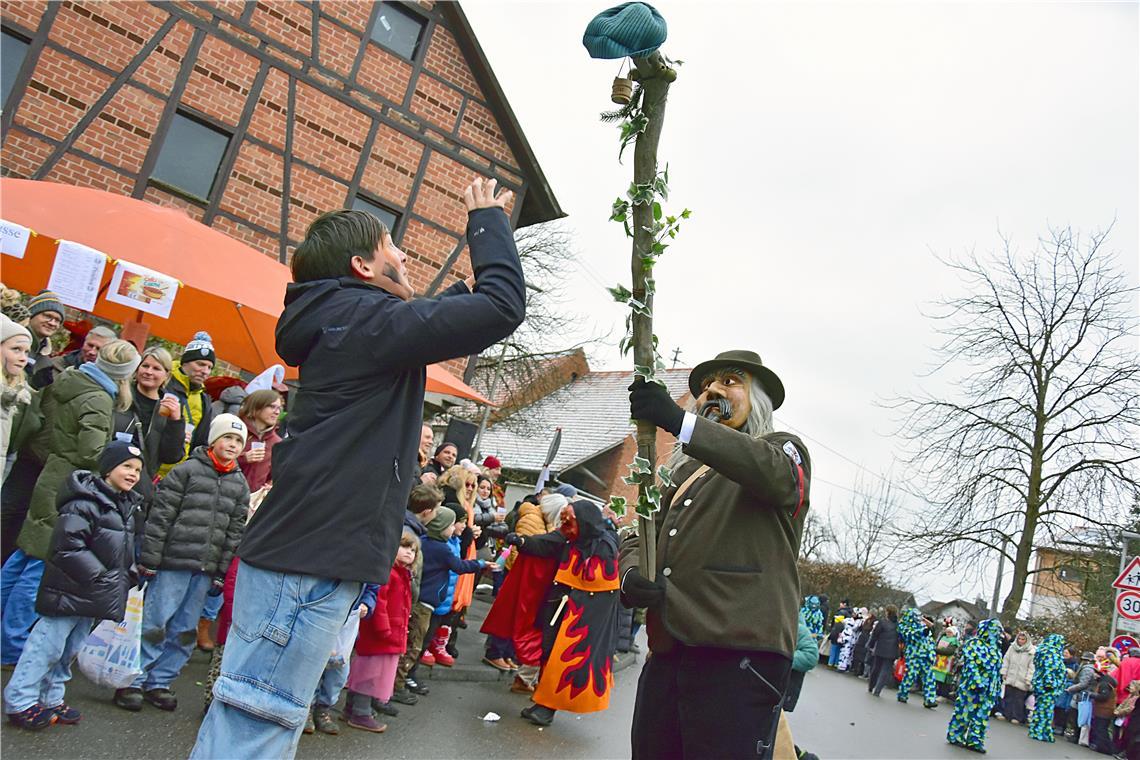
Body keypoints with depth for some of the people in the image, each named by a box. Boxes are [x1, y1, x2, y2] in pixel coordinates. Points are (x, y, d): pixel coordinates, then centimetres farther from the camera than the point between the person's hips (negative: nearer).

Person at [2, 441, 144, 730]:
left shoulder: (128, 506, 13)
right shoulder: (86, 501, -17)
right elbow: (67, 546, -23)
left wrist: (128, 575, 14)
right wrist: (98, 576, -22)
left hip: (93, 596, 9)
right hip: (70, 590, -9)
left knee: (70, 648, 16)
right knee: (48, 645, -2)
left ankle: (51, 699, 27)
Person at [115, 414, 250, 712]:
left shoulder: (240, 485, 11)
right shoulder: (187, 470, -3)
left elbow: (235, 532, 11)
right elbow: (159, 516, -6)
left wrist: (221, 574, 7)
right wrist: (149, 559, -10)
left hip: (206, 570, 5)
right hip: (173, 563, -5)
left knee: (184, 631, 11)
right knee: (154, 624, 0)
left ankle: (159, 682, 24)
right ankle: (133, 681, 14)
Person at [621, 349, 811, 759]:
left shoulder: (782, 449, 9)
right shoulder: (687, 469, 26)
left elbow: (776, 475, -17)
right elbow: (639, 536, 24)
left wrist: (679, 421, -28)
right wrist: (630, 575, -2)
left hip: (738, 654, -6)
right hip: (667, 654, 6)